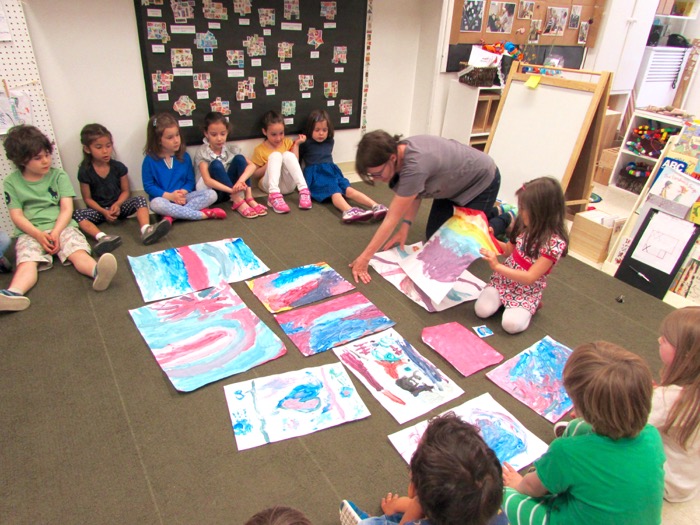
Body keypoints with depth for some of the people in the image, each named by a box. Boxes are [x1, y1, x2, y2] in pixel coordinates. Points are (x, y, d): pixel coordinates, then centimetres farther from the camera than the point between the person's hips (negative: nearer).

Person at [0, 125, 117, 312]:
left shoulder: (58, 176, 9)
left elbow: (67, 209, 1)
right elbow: (17, 216, 2)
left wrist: (55, 233, -15)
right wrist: (39, 235, -16)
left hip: (61, 227, 0)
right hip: (30, 232, 1)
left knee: (78, 251, -29)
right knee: (27, 261, -27)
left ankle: (97, 272, -61)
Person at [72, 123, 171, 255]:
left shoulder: (118, 167, -4)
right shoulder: (85, 171, -7)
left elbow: (125, 191, 2)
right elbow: (88, 198, -4)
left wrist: (117, 204, -19)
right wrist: (104, 211, -20)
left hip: (118, 206, 1)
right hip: (98, 210, -1)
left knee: (140, 200, -26)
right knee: (77, 214, -30)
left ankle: (146, 230, -53)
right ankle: (102, 238, -56)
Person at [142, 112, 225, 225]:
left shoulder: (184, 156, 4)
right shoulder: (150, 160, -5)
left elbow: (190, 180, 6)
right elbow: (148, 186, -5)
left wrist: (183, 193, -16)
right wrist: (170, 196, -18)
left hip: (183, 197, 3)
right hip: (165, 198, -3)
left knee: (211, 194, -19)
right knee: (156, 204, -38)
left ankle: (171, 215, -30)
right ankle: (204, 214, -33)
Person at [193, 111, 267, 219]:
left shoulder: (231, 150, -1)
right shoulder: (201, 152, -13)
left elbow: (252, 165, -14)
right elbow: (207, 180, -24)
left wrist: (240, 181, -34)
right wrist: (232, 190, -38)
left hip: (229, 191, 4)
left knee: (239, 158, -15)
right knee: (216, 164, -30)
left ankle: (249, 198, -24)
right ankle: (238, 201, -32)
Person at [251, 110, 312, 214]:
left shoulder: (287, 142, 11)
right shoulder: (260, 150, 2)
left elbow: (294, 162, 4)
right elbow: (255, 174, 3)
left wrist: (296, 144, -2)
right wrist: (268, 165, -12)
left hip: (288, 184, 2)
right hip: (270, 185, -2)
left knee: (288, 155, -23)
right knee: (275, 155, -26)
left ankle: (304, 190, -36)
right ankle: (273, 195, -45)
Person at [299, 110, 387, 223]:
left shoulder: (330, 142, 19)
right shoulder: (306, 144, 5)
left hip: (331, 172, 5)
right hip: (316, 176, -5)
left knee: (349, 190, -20)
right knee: (335, 191, -34)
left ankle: (376, 206, -41)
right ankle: (349, 211, -63)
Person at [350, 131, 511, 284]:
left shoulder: (415, 166, -43)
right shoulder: (399, 152, -18)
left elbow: (392, 219, -38)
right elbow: (414, 193, -5)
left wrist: (364, 258, -35)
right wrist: (405, 227, -16)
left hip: (482, 180, -7)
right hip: (454, 181, 8)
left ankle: (506, 219, 22)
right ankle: (488, 210, 29)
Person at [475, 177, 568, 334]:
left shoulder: (555, 243, -24)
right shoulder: (525, 226, -5)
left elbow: (530, 278, -27)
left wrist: (497, 266, -33)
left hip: (527, 292, -4)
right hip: (503, 280, 4)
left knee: (511, 324, -24)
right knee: (482, 310, -16)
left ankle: (529, 306, 5)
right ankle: (505, 301, 13)